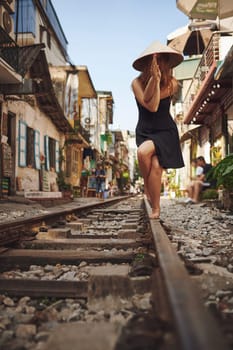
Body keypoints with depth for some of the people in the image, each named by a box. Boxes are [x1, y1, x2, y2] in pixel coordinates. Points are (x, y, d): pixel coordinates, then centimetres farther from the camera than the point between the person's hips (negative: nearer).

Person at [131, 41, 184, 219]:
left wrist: (157, 79, -20)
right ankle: (155, 209, 1)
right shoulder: (137, 83, -6)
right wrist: (153, 77, -22)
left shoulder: (172, 84, -4)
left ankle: (148, 189, -6)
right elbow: (149, 105, -19)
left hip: (165, 131, -1)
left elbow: (153, 103, -15)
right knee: (155, 167, -20)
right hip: (145, 131, 1)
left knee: (143, 151, -30)